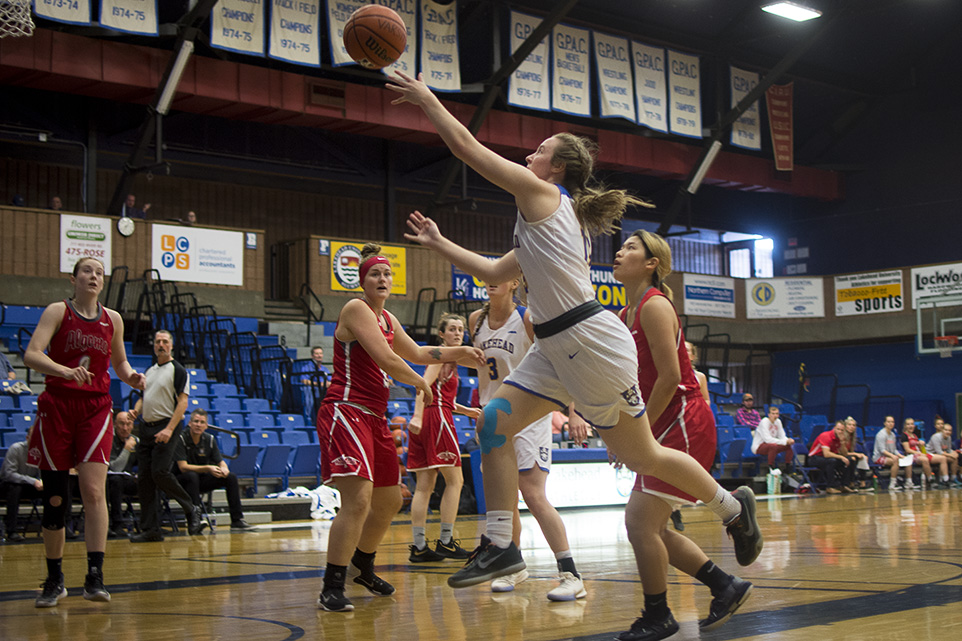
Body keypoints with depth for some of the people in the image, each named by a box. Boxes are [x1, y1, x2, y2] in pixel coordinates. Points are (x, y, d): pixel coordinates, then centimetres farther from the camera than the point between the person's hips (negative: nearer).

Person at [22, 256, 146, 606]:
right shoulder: (57, 311, -1)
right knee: (54, 497, 3)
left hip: (96, 409, 2)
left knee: (94, 490, -15)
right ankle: (54, 579, 17)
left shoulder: (112, 319, 9)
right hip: (57, 406, -1)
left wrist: (131, 377, 1)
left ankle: (95, 576, -16)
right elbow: (31, 355, -14)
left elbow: (119, 361, 23)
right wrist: (65, 371, -31)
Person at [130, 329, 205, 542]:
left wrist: (169, 429, -21)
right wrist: (136, 410, 2)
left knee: (160, 472, -18)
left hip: (166, 427, -7)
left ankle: (192, 510, 2)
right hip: (146, 427, 7)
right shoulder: (149, 371, 18)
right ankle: (151, 529, 7)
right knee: (143, 478, 3)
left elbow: (183, 402, -11)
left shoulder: (178, 370, -4)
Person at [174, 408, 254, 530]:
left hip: (202, 480, 5)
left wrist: (224, 468, -21)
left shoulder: (209, 439, 0)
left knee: (230, 477, -12)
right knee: (192, 476, -38)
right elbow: (183, 467, -23)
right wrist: (207, 468, -34)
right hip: (183, 481, -5)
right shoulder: (181, 439, -16)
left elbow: (220, 462, 4)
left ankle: (237, 520, -11)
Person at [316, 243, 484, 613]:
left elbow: (416, 353, 30)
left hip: (374, 417, 10)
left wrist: (458, 353, 21)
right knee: (358, 499, -22)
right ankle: (331, 589, -17)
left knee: (389, 501, 17)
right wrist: (421, 383, -4)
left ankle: (363, 567, 39)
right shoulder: (356, 309, -10)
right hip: (345, 411, -10)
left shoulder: (386, 319, 18)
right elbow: (387, 360, -18)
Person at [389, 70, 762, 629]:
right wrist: (440, 244, 27)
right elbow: (495, 273, 26)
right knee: (495, 423, -2)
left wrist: (427, 99, 5)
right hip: (557, 348, 9)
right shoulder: (553, 218, 20)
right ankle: (501, 546, 1)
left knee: (640, 455, 3)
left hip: (593, 342, -9)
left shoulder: (542, 193, -6)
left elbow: (466, 145, -6)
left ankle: (733, 506, 23)